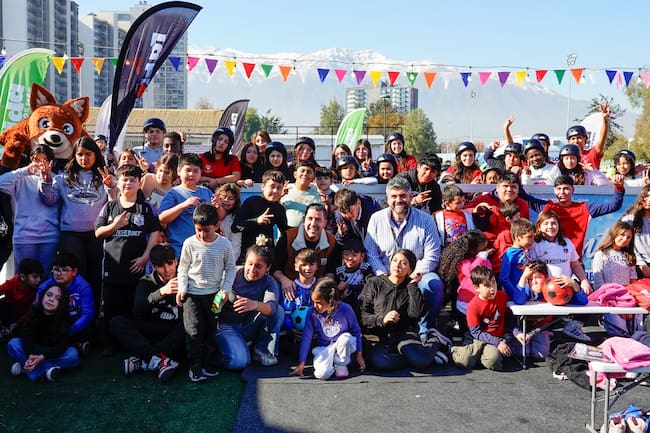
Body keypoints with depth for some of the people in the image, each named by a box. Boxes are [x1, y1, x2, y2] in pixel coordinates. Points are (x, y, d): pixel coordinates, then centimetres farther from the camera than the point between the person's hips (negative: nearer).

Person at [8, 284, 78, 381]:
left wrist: (42, 357, -39)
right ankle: (48, 368, -30)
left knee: (72, 354, -31)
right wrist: (30, 356, -41)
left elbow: (62, 345, -26)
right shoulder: (34, 310, -15)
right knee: (13, 344, -23)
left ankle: (25, 366, -26)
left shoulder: (64, 316, -21)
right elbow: (27, 337, -22)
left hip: (54, 353, -2)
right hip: (35, 350, 2)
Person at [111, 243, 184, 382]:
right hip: (151, 332, 2)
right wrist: (161, 292, -32)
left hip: (176, 336, -1)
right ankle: (158, 360, -38)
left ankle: (142, 360, -33)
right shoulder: (147, 282, 4)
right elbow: (137, 311, -16)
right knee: (117, 322, -20)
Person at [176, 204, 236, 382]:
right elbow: (183, 268, 3)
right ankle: (195, 366, 4)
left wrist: (225, 289, -5)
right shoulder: (190, 243, -6)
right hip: (192, 293, -1)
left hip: (214, 294, 1)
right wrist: (181, 289, -6)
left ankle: (209, 365, 20)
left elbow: (230, 268, 4)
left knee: (211, 330, 8)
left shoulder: (224, 244, -5)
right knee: (194, 330, -6)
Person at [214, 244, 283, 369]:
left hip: (249, 328, 3)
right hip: (227, 325, -3)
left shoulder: (269, 283, -7)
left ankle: (263, 350, -8)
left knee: (278, 311, -19)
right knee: (239, 362, -28)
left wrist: (255, 305, -51)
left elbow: (272, 307, -29)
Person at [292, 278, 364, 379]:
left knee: (346, 338, -36)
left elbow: (356, 331, -3)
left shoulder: (345, 310, -18)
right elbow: (306, 337, -8)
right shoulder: (312, 312, -16)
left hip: (344, 345, 1)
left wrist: (359, 355, 0)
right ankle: (331, 362, 8)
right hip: (323, 348, 0)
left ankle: (341, 364, -6)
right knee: (322, 374, -29)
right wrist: (301, 363, -7)